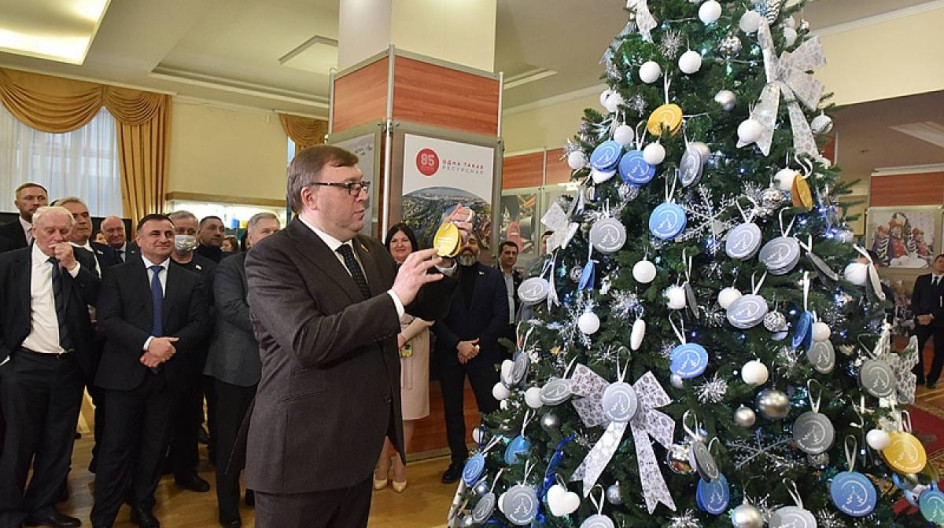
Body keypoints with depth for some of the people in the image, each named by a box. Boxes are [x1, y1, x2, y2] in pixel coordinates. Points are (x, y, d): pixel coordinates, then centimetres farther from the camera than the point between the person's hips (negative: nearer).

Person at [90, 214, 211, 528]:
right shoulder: (117, 275, 2)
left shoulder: (190, 281, 8)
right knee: (117, 447, 3)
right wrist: (148, 343, -22)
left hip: (168, 374, 2)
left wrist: (169, 347, -16)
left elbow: (201, 324, -1)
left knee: (155, 447, 13)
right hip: (125, 373, -2)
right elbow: (108, 320, -9)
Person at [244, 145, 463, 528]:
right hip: (301, 454, -7)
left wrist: (443, 259, -5)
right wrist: (394, 298, -26)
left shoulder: (371, 251, 9)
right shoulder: (271, 257, -14)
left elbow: (427, 308, 12)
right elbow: (309, 342, -27)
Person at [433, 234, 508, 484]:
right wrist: (458, 344, -12)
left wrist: (478, 345, -9)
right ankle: (458, 459, 24)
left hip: (484, 353, 0)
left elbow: (501, 316, 0)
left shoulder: (493, 276, 6)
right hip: (450, 353, 1)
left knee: (492, 409, -4)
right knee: (453, 410, 10)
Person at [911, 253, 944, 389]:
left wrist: (931, 316, -15)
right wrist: (919, 316, -9)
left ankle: (932, 379, 20)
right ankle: (918, 377, 10)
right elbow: (914, 299, 5)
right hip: (922, 320, 2)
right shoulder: (921, 279, 9)